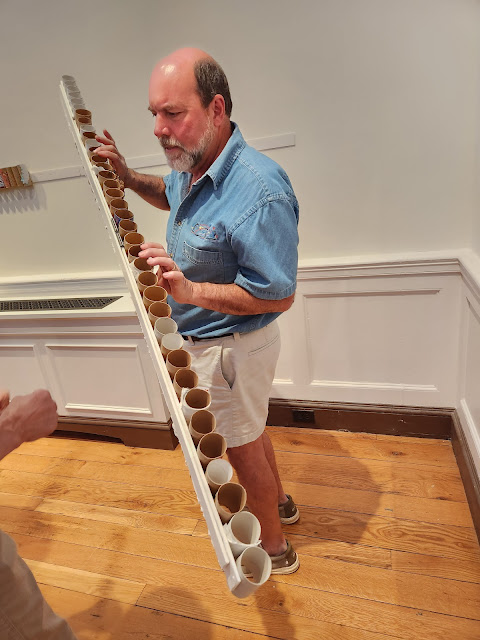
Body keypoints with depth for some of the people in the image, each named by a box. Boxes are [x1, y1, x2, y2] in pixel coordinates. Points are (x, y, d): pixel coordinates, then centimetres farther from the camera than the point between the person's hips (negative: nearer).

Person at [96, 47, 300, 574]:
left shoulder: (259, 192, -31)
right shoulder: (192, 165, -1)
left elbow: (279, 295, -28)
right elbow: (172, 195, 23)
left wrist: (191, 290, -34)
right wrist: (127, 178, 5)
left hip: (232, 346, -9)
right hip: (208, 337, 9)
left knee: (242, 444, 12)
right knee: (246, 428, 27)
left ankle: (273, 549, 41)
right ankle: (278, 502, 55)